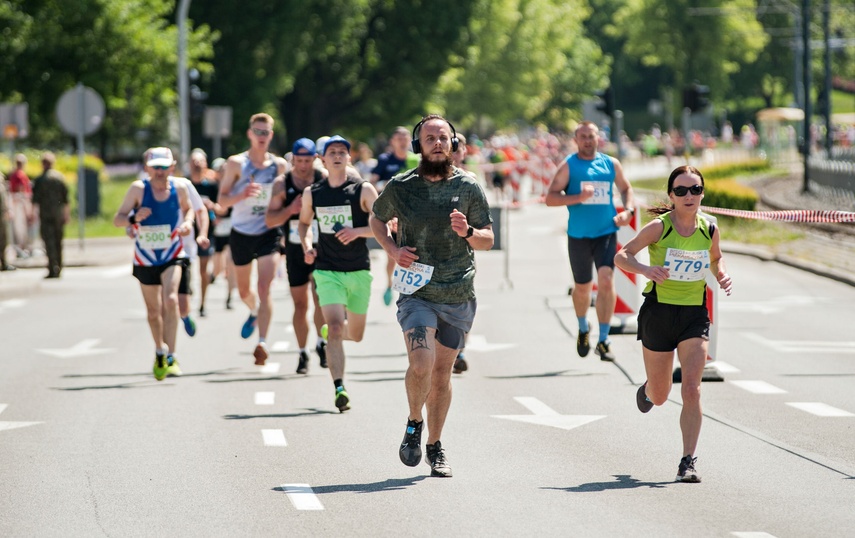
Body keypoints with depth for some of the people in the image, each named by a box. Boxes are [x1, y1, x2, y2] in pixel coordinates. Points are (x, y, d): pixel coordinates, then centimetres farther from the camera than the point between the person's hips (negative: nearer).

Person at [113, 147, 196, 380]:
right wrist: (134, 218, -34)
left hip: (172, 256, -1)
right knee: (153, 311, 13)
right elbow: (117, 219, -14)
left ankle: (169, 357, -22)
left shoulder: (179, 188, -9)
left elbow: (188, 208, 13)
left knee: (170, 300, -23)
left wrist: (188, 223, -8)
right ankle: (160, 352, 38)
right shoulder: (139, 189, -15)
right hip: (145, 258, 1)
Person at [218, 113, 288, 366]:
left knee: (264, 288, -17)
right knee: (244, 290, 17)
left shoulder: (280, 165, 1)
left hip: (269, 233, -1)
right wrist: (243, 194, -25)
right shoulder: (236, 163, -4)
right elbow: (222, 201, -7)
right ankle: (255, 312, 52)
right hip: (241, 233, 1)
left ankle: (262, 342, -22)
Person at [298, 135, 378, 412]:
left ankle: (329, 330, 48)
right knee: (335, 328, -18)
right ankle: (339, 388, -20)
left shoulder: (363, 189, -3)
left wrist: (357, 231, -22)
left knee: (355, 335, 13)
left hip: (358, 271, 0)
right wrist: (307, 246, 3)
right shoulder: (312, 193, 5)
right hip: (327, 271, 0)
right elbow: (303, 222, 22)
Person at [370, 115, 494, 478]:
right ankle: (414, 424, 8)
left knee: (442, 371, 10)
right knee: (421, 364, -20)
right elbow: (377, 220, 18)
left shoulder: (469, 188, 2)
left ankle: (435, 446, 26)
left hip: (459, 297, 2)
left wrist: (467, 233, -14)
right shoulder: (400, 187, 0)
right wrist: (392, 248, -1)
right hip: (417, 293, -2)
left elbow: (488, 240, 8)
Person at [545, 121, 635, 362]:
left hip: (606, 232, 1)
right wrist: (578, 197, -21)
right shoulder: (569, 165, -1)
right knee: (582, 287, 11)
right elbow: (550, 198, -7)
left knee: (606, 280, -16)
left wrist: (628, 210, 3)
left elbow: (626, 189, 22)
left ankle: (603, 339, -12)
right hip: (579, 235, -1)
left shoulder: (611, 164, 7)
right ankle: (583, 329, 40)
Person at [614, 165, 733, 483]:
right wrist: (645, 269, -32)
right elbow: (621, 256, -13)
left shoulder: (709, 230, -1)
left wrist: (722, 275, -2)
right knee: (659, 397, 11)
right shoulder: (659, 227, -12)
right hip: (659, 312, -1)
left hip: (695, 316, 1)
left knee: (691, 388, -15)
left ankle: (688, 462, -11)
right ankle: (648, 389, 50)